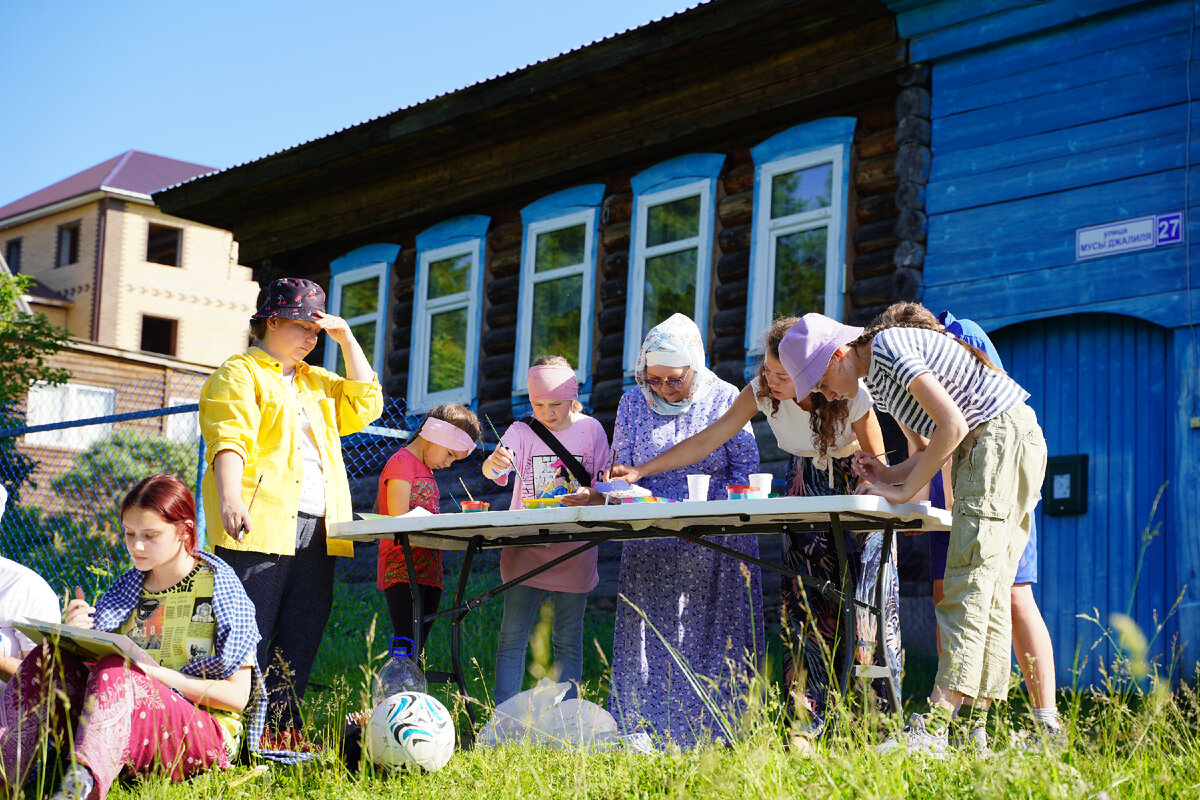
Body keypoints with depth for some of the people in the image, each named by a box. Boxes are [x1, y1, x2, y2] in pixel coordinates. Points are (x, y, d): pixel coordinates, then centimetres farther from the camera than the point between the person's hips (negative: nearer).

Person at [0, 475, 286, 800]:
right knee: (49, 660, -15)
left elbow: (237, 695, -4)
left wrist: (159, 674, -14)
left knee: (114, 673, -34)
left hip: (203, 733, -5)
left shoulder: (218, 586, 1)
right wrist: (80, 636, -6)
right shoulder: (127, 587, 16)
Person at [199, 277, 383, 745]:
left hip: (315, 532, 8)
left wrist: (346, 339, 15)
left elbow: (365, 404, 20)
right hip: (260, 528, -8)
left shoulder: (315, 382, 27)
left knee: (301, 636, 5)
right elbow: (228, 441, -11)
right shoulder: (240, 374, 2)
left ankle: (283, 730, 9)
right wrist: (230, 497, -27)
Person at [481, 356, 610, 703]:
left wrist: (590, 496, -17)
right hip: (525, 545, 0)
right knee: (513, 636, -1)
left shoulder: (591, 430, 3)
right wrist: (494, 462, -38)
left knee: (567, 640, 5)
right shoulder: (522, 432, 1)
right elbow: (491, 470, -14)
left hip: (573, 550, 0)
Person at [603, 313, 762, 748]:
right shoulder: (633, 403, 8)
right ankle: (645, 737, 0)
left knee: (711, 642, -4)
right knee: (649, 638, -3)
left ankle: (715, 736, -1)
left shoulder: (725, 398, 1)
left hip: (716, 544, -2)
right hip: (650, 546, 2)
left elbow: (745, 470, -1)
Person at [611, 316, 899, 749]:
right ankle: (807, 721, -12)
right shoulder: (761, 391, -20)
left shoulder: (849, 393, -27)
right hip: (806, 482, 3)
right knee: (807, 598, -10)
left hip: (858, 480, -2)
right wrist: (641, 471, -22)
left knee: (868, 596, -11)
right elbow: (708, 439, -18)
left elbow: (877, 462, -14)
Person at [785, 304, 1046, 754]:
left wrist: (904, 492, -14)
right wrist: (891, 475, 2)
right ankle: (971, 728, -1)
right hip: (979, 450, 10)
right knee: (988, 589, 3)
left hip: (1005, 436, -10)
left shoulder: (889, 347, -14)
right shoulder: (876, 383, 16)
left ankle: (934, 727, -25)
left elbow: (953, 426, -20)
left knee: (969, 585, -18)